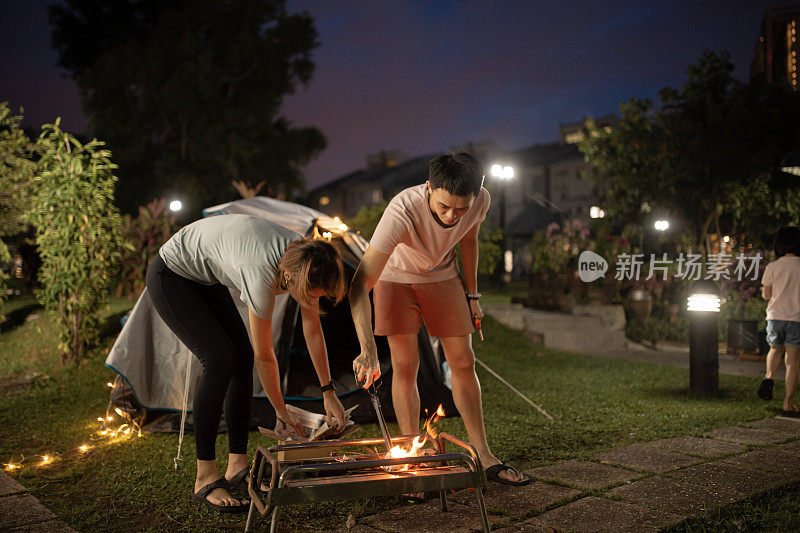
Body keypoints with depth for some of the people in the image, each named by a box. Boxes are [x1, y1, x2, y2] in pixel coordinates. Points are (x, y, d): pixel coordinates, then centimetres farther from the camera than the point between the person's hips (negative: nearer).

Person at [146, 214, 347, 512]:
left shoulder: (304, 263, -16)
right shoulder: (262, 274, -38)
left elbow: (313, 330, -4)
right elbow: (264, 355, -25)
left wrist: (329, 393, 0)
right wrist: (280, 409, -12)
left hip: (206, 280, 8)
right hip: (169, 277, -8)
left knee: (242, 357, -3)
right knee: (220, 358, -20)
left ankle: (238, 466, 5)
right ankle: (205, 479, -12)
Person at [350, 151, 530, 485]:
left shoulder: (480, 200, -25)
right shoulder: (402, 212, -40)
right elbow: (360, 285, -43)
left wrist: (471, 295, 4)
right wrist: (368, 351, -51)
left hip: (442, 276, 4)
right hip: (396, 276, -3)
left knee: (464, 363, 1)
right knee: (405, 365, -10)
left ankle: (483, 457, 11)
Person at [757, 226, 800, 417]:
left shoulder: (773, 267, 0)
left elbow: (767, 295, 2)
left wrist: (763, 291, 23)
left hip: (775, 316, 1)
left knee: (776, 349, 27)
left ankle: (769, 377, 1)